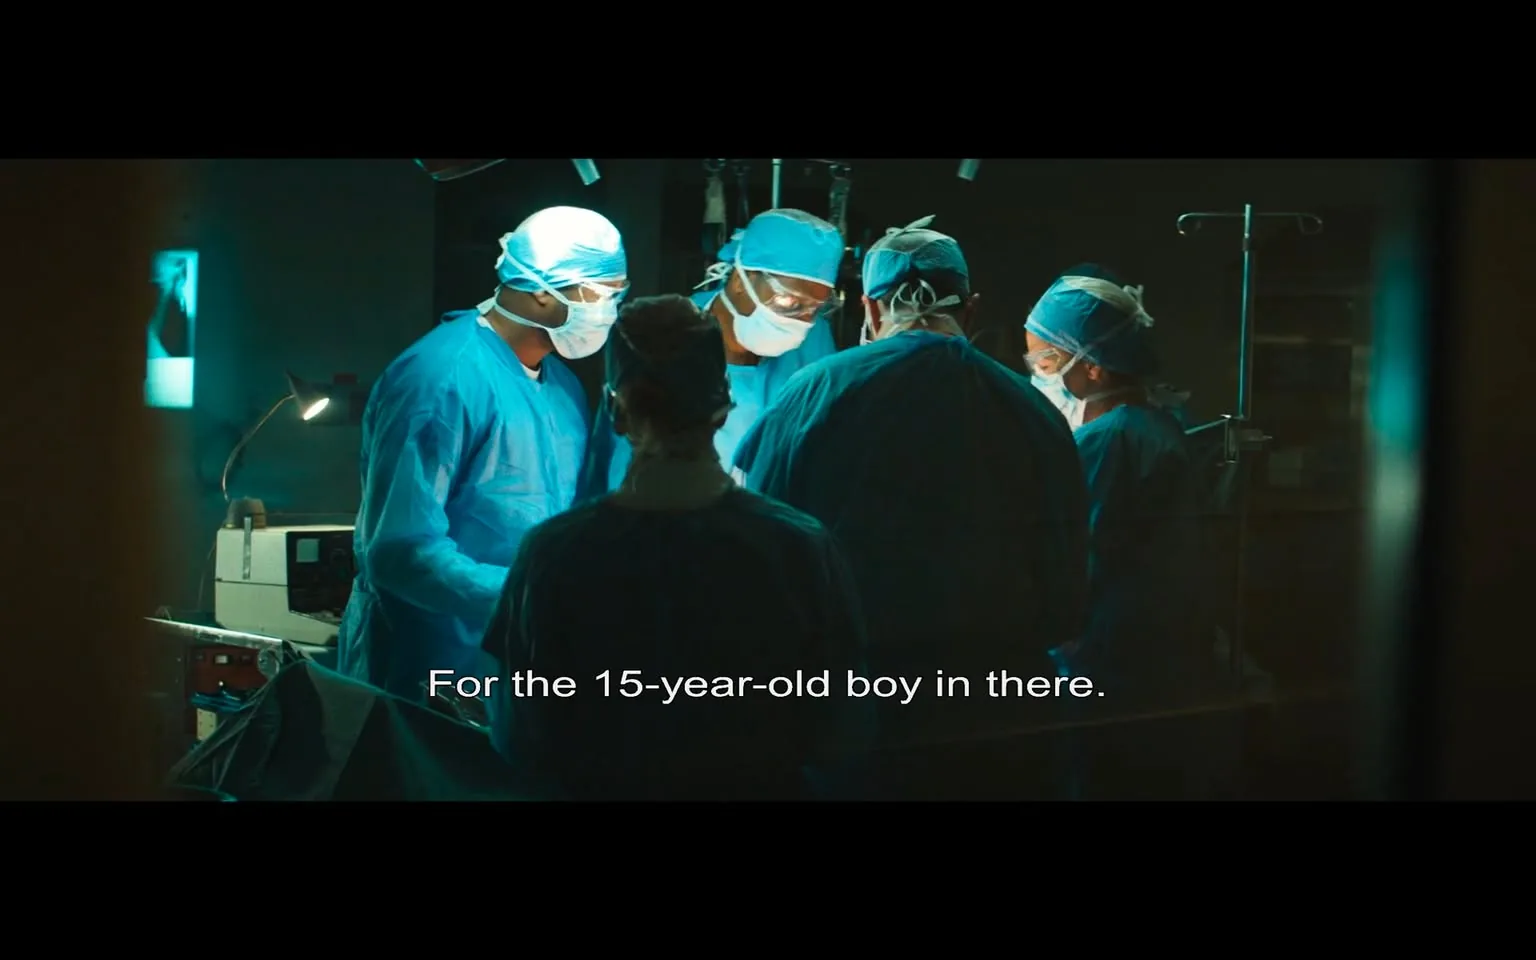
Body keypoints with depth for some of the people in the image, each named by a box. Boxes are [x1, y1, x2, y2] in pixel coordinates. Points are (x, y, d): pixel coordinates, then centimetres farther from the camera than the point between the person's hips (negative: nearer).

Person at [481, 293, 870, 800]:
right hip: (758, 786, 0)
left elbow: (522, 743, -10)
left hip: (604, 787, 0)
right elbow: (837, 733, -10)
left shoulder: (555, 553, -18)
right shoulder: (800, 546, -18)